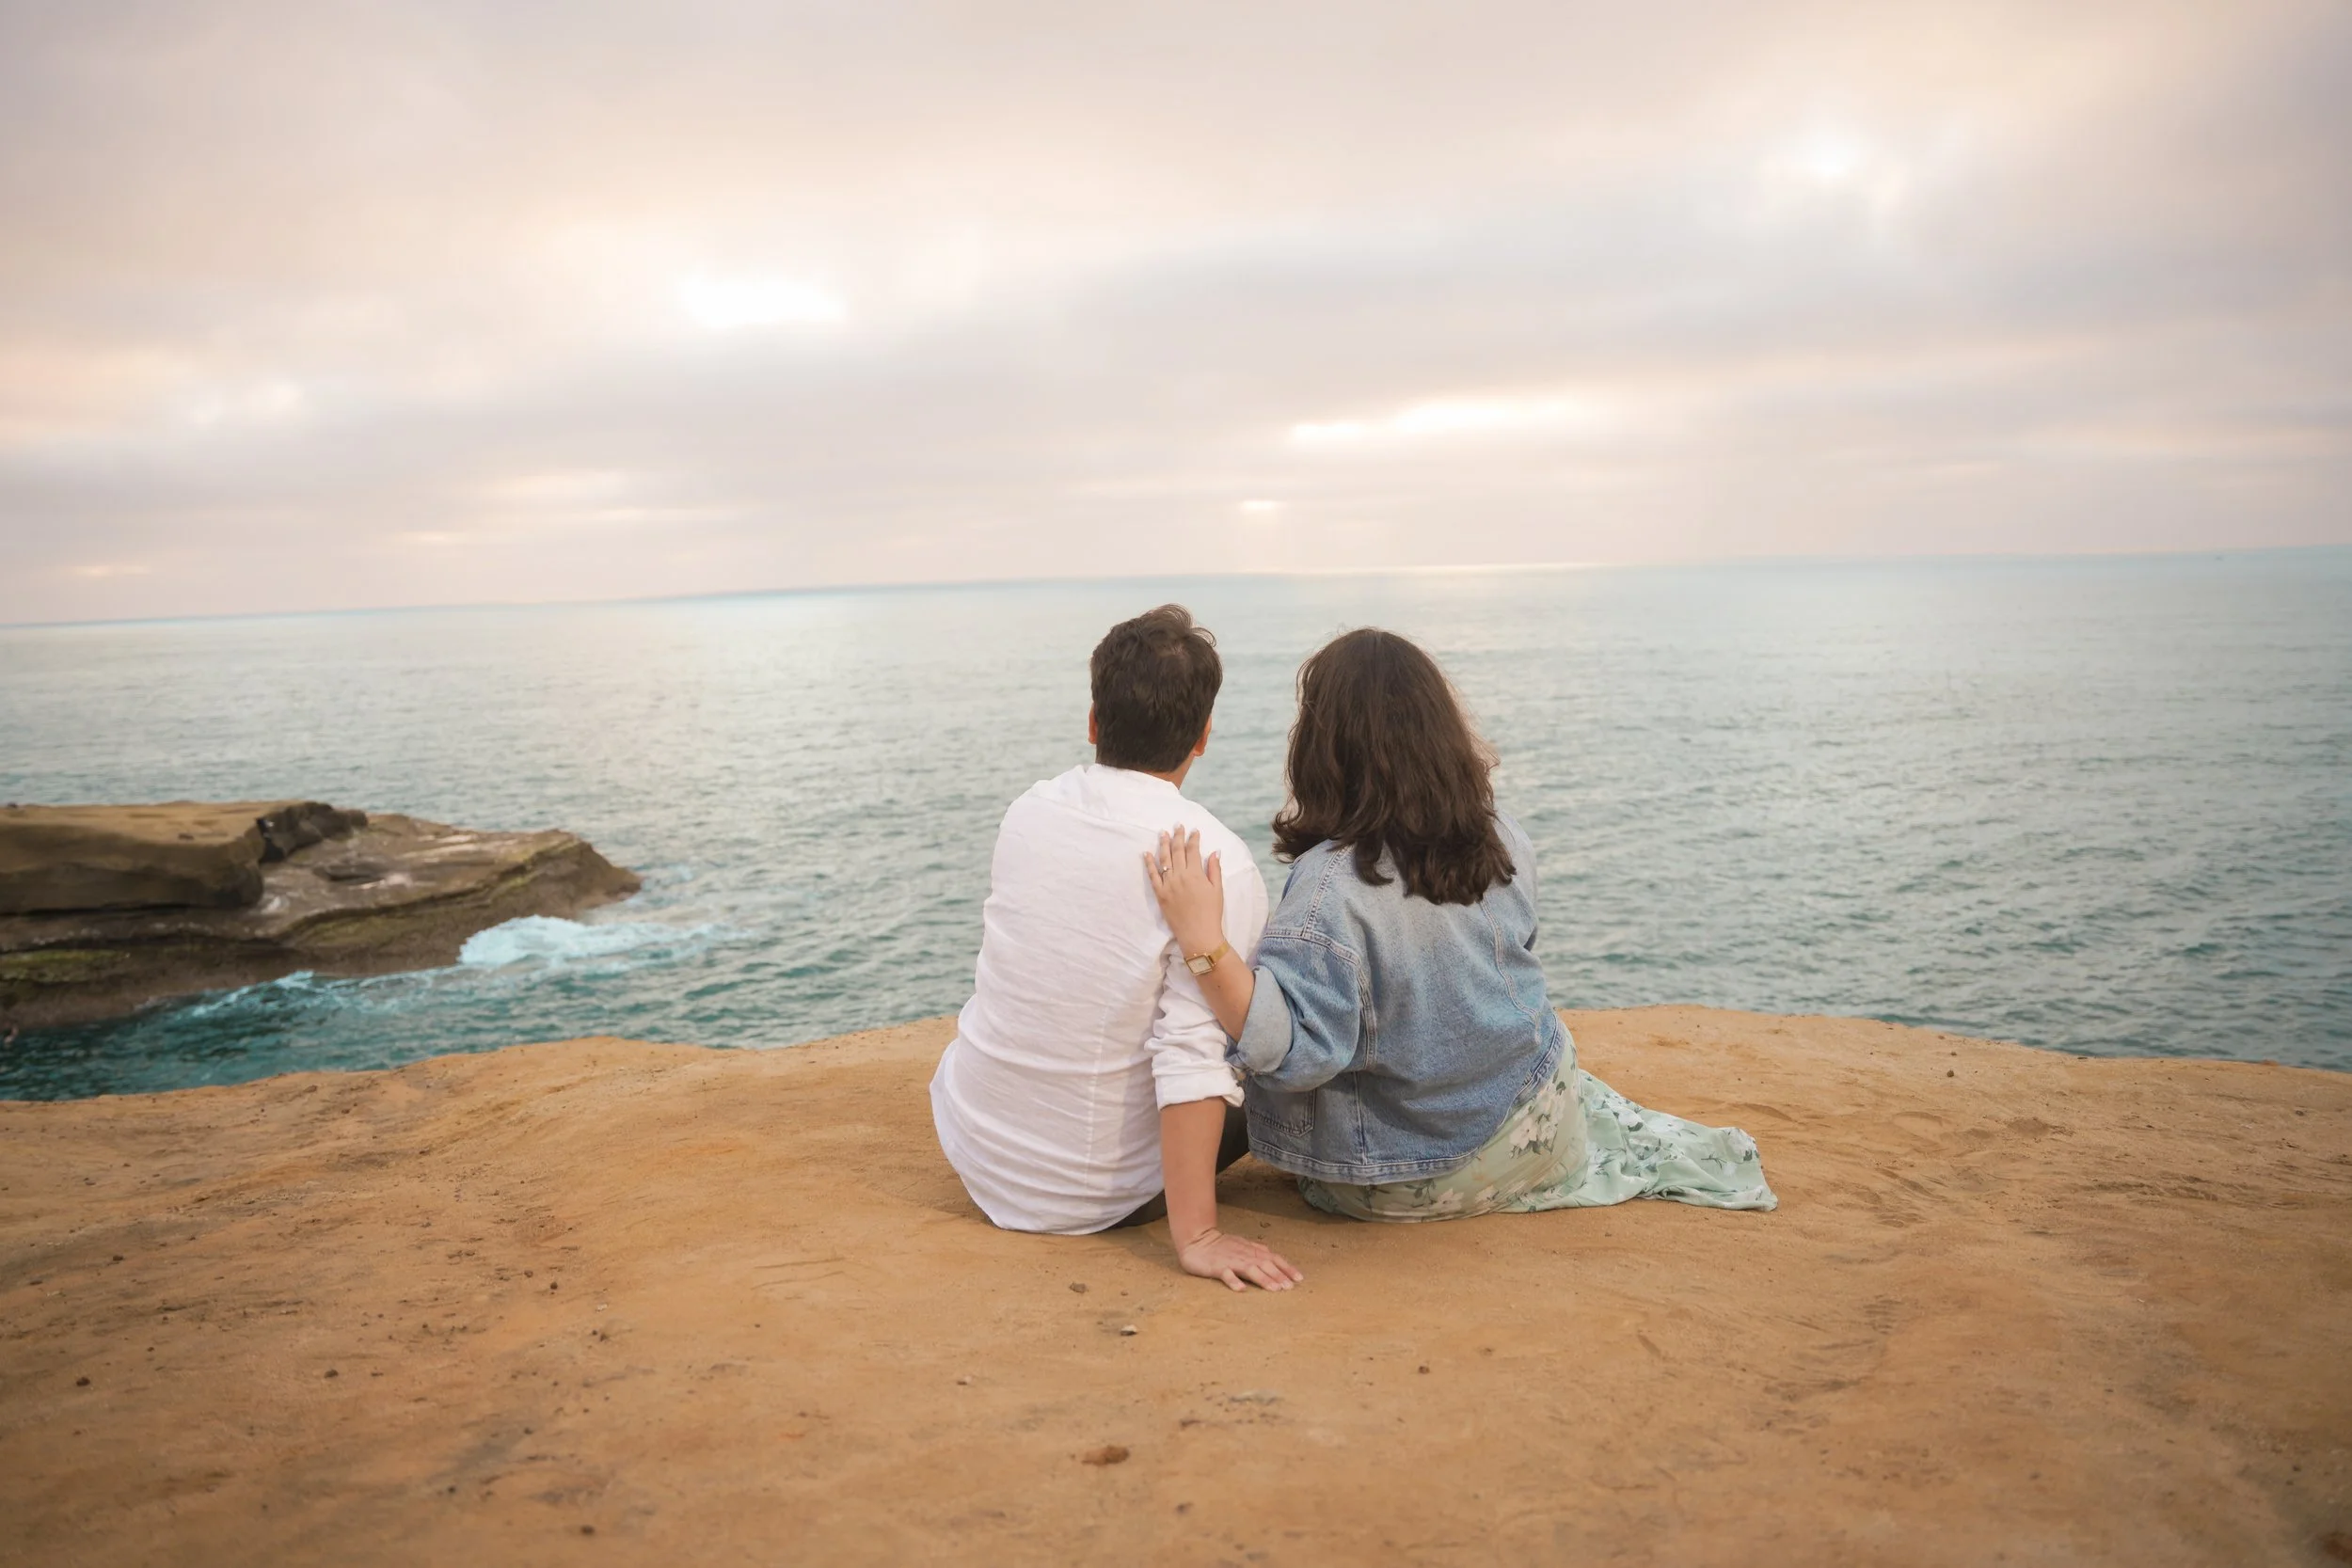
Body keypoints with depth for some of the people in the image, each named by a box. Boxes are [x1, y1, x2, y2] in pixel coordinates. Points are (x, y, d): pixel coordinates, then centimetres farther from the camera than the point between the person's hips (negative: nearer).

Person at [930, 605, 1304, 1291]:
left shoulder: (1029, 809, -4)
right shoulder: (1217, 863, -21)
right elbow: (1193, 1055, -27)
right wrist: (1195, 1236, -23)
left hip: (972, 1148, 5)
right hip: (1089, 1195, -5)